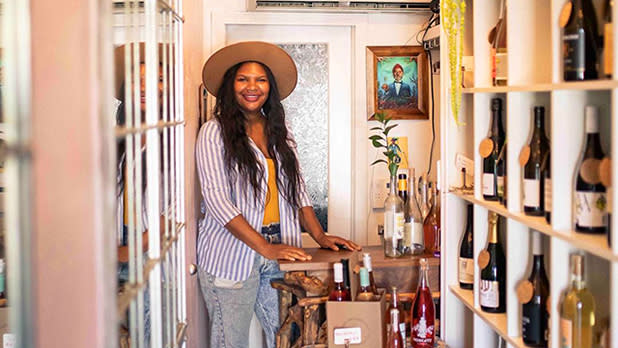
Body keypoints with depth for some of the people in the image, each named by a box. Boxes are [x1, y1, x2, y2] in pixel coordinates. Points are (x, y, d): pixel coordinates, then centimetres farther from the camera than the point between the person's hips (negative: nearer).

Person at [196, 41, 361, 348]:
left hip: (278, 252, 5)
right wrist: (265, 247, -19)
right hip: (232, 254, -5)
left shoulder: (280, 132, 13)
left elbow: (296, 189, 15)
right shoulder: (215, 132, -6)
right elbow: (216, 198, -13)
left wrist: (319, 236, 2)